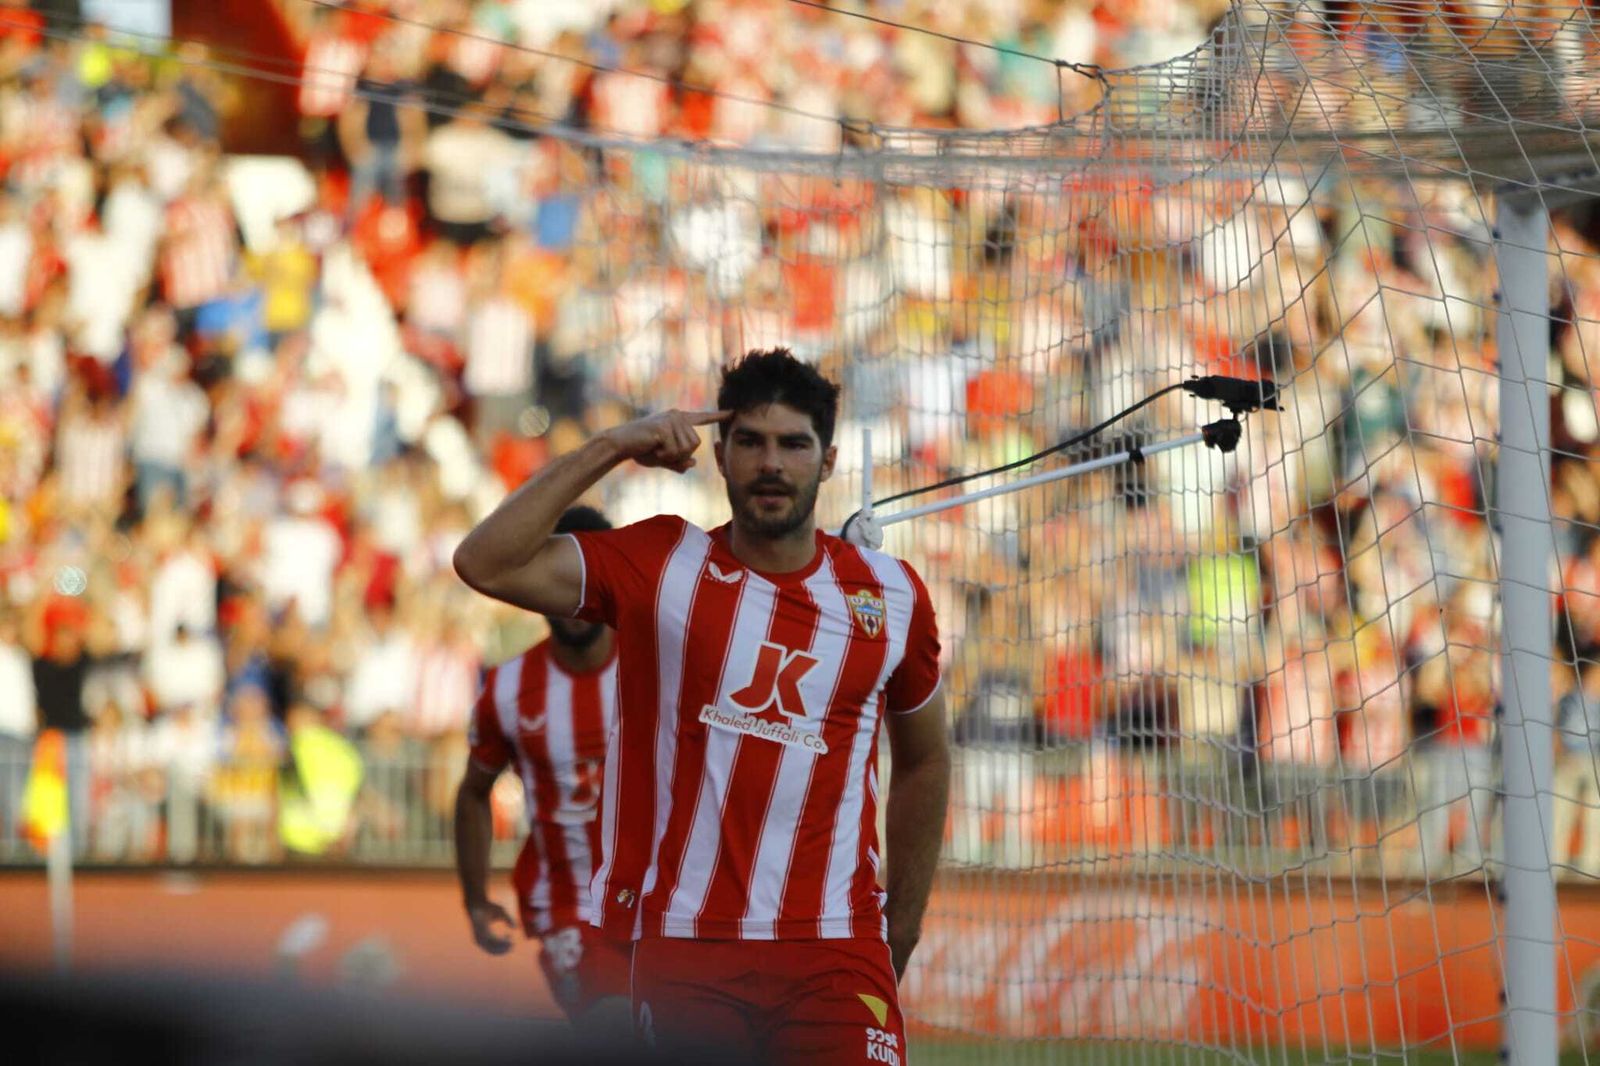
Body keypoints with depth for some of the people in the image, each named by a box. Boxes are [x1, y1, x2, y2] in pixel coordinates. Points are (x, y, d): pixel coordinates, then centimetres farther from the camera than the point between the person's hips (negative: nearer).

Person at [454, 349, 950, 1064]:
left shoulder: (893, 595, 8)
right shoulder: (661, 563, 2)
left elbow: (923, 763, 20)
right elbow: (485, 564, -9)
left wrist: (899, 940, 18)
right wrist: (610, 449, -10)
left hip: (834, 950, 1)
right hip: (677, 944, -1)